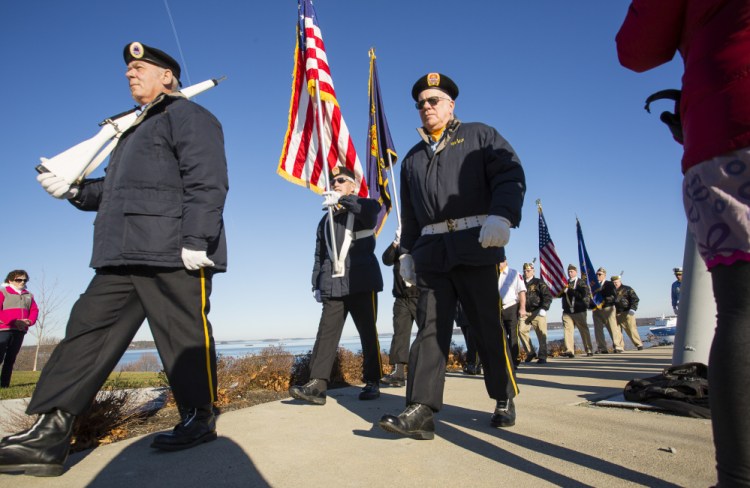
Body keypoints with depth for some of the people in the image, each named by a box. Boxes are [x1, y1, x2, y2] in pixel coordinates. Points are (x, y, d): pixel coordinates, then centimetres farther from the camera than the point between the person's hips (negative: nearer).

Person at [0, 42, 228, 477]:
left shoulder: (188, 116, 0)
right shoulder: (137, 128, 30)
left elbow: (207, 181, -14)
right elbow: (117, 190, 30)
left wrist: (196, 241, -22)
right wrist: (75, 190, 11)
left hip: (174, 255, -10)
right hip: (125, 256, 10)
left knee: (184, 337, -3)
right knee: (90, 331, 3)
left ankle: (200, 420, 12)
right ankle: (50, 433, 6)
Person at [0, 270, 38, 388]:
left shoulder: (28, 295, 18)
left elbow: (34, 310, 14)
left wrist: (29, 321, -6)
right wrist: (13, 321, -17)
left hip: (20, 331, 5)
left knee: (11, 358, 7)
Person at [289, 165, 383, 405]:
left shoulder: (364, 207, 10)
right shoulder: (326, 220, 23)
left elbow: (371, 210, -18)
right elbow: (319, 256, 20)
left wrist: (342, 199, -26)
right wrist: (316, 284, 12)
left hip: (361, 282, -4)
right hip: (332, 285, 4)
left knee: (368, 332, 2)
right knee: (326, 332, -5)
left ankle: (372, 382, 13)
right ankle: (317, 385, -8)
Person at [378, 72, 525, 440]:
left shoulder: (479, 136, 12)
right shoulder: (413, 158, 25)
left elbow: (510, 175, -3)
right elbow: (409, 212, 24)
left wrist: (501, 215, -21)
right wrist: (407, 251, 14)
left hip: (474, 246, -3)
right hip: (431, 251, 4)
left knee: (487, 326, 2)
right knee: (430, 328, -4)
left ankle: (505, 400, 21)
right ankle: (421, 411, -6)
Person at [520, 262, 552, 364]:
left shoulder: (539, 282, 5)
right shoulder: (522, 283, 14)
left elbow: (548, 296, -3)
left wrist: (544, 309, -15)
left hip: (537, 312, -3)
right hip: (525, 313, 3)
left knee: (541, 334, -2)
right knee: (521, 330, -14)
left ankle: (542, 356, 9)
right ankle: (530, 352, 2)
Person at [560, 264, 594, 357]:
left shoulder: (581, 283, 0)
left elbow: (582, 295, -15)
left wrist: (569, 291, -18)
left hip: (579, 311, -3)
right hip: (567, 311, 3)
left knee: (584, 330, 8)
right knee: (567, 330, -9)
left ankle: (589, 350, 21)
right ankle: (569, 351, -11)